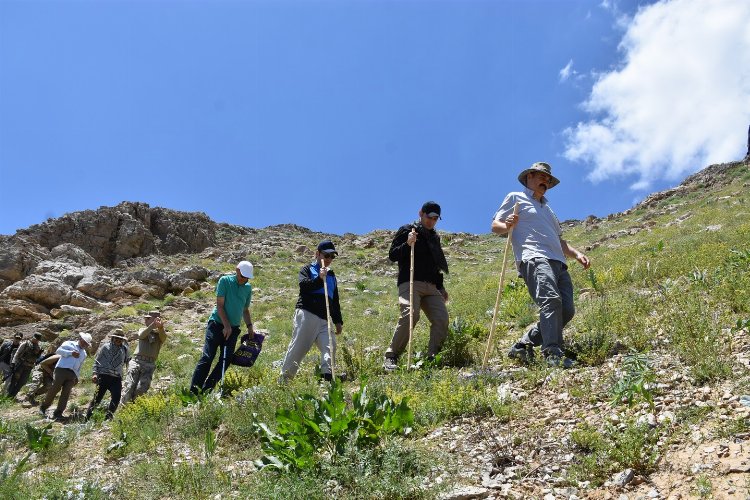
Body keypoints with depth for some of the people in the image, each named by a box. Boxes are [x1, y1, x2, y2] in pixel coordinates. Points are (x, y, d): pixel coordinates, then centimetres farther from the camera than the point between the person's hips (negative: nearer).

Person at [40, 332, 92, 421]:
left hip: (72, 374, 5)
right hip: (61, 369, -5)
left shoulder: (84, 354, 28)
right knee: (55, 388, -10)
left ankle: (58, 413, -4)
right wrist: (71, 353, -13)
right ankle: (43, 407, 8)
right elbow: (58, 350, -4)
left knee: (66, 394, -5)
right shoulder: (69, 344, 11)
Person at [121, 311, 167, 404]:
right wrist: (153, 325, -26)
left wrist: (160, 327, -35)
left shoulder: (159, 334, 13)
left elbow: (164, 336, -12)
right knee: (129, 387, -10)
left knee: (141, 389, -12)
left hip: (149, 365, -1)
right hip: (136, 361, 1)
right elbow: (141, 335, -8)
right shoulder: (143, 330, 17)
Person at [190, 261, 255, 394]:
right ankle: (193, 391, -7)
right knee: (207, 358, -10)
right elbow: (220, 305, -10)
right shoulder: (225, 281, -6)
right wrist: (226, 325, -16)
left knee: (226, 360, 0)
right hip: (217, 324, -5)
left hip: (233, 328, 5)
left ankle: (206, 390, 9)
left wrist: (249, 326, 9)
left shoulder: (248, 288, 9)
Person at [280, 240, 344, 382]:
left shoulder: (331, 275, 27)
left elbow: (335, 301, 27)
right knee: (298, 348, -6)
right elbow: (303, 285, -10)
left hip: (324, 320, 5)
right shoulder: (307, 269, 11)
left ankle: (327, 374, -24)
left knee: (330, 345, -17)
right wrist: (319, 279, -22)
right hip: (306, 315, -5)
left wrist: (338, 321, 19)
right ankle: (284, 378, 5)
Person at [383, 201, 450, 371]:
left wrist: (441, 287, 27)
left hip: (431, 287, 7)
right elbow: (392, 255, -1)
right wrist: (407, 244, -17)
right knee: (409, 315, -28)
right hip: (410, 283, -7)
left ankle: (433, 357, -4)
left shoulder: (434, 237, 26)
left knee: (442, 318, -12)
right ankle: (391, 357, -18)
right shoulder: (406, 230, 6)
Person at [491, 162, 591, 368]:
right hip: (534, 258, -8)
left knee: (567, 310, -7)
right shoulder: (516, 198, 17)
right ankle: (553, 354, -35)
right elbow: (495, 226, 8)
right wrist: (508, 225, -16)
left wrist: (577, 254, 20)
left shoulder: (547, 208, 39)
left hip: (558, 263, 8)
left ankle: (522, 346, 1)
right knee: (551, 300, -29)